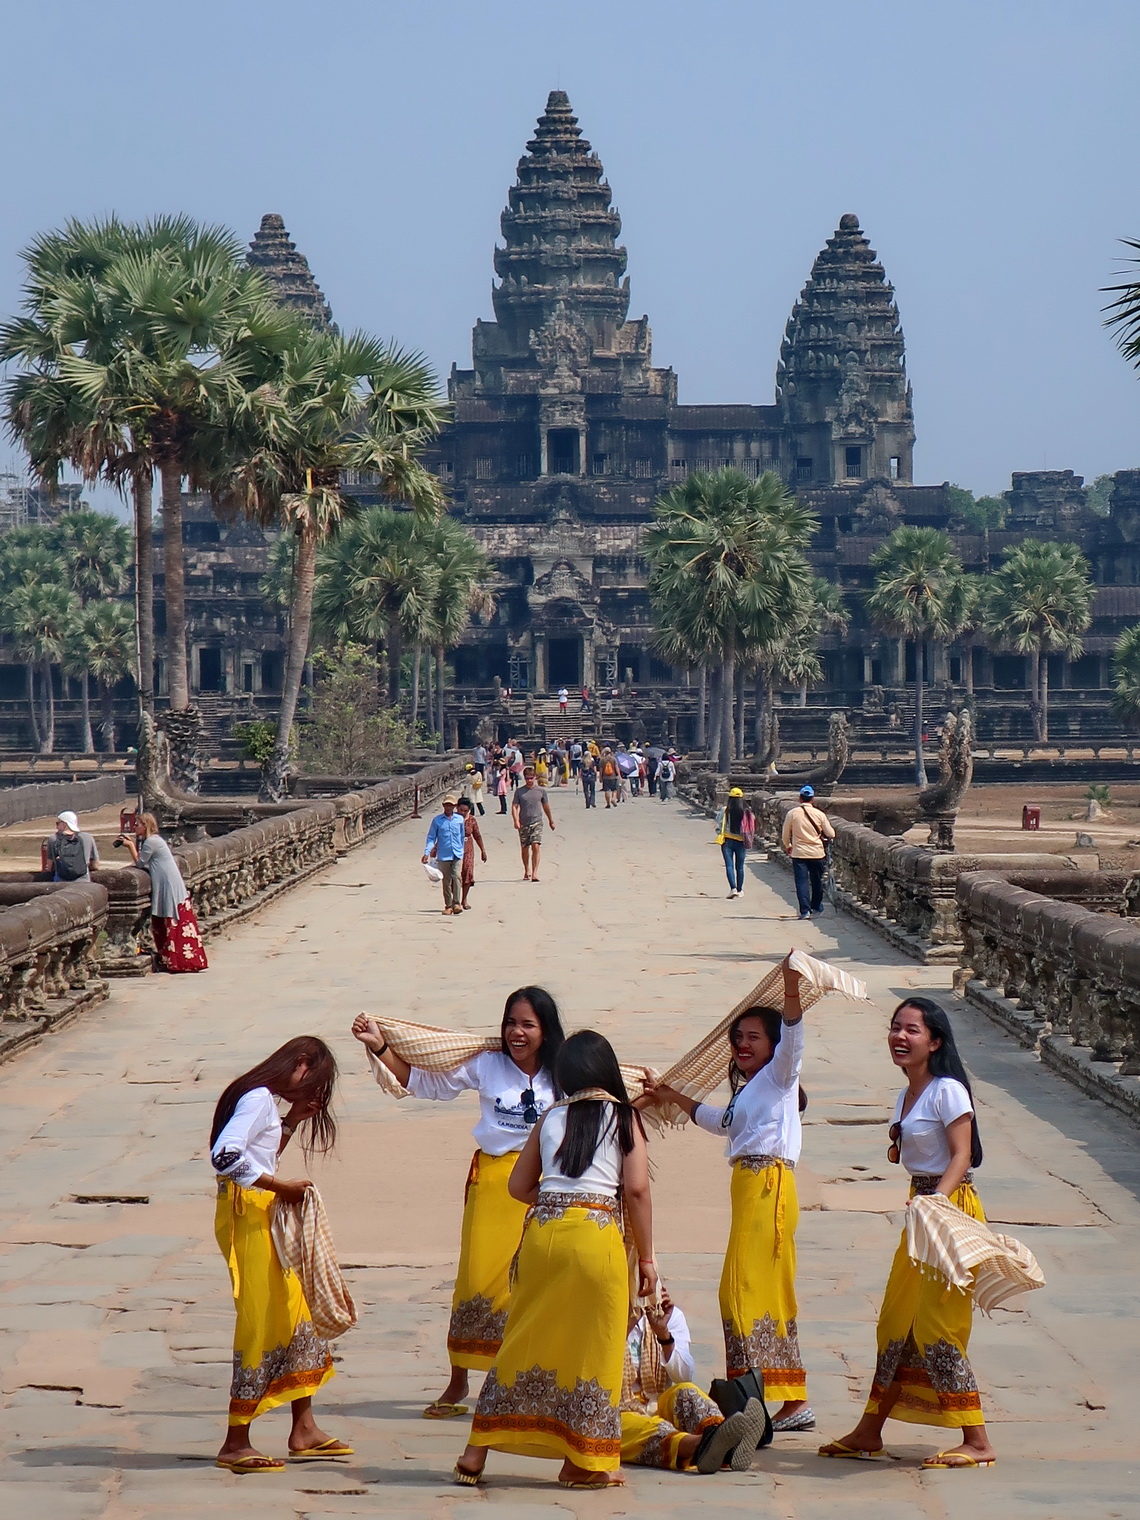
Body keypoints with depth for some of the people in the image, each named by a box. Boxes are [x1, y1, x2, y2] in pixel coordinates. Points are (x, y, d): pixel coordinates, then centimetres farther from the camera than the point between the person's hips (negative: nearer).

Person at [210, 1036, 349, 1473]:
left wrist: (291, 1123, 12)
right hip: (246, 1215, -10)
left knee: (294, 1310, 14)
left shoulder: (266, 1100, 15)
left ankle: (304, 1430, 21)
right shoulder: (258, 1098, -15)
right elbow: (225, 1156, -28)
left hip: (263, 1215, 10)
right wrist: (280, 1187, -21)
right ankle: (236, 1444, 0)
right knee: (260, 1323, -6)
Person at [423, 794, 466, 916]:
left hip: (457, 854, 0)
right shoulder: (437, 820, 3)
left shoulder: (459, 819, 6)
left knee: (457, 876, -17)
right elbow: (431, 837, 5)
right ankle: (448, 905, 13)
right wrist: (427, 852, -6)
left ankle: (456, 903, -14)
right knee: (446, 881, 5)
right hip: (443, 855, 0)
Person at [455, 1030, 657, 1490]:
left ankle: (476, 1453, 14)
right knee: (590, 1347, 5)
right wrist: (645, 1258, 2)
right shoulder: (623, 1117, 5)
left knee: (525, 1339, 12)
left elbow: (519, 1185, 16)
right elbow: (636, 1190, -3)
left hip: (541, 1231, 4)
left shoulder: (551, 1117, 14)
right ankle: (582, 1462, 10)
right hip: (596, 1236, -3)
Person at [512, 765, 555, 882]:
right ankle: (527, 871, 27)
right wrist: (516, 820, -15)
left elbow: (546, 806, 17)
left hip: (537, 822, -1)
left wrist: (551, 821, 26)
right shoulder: (519, 791, 3)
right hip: (523, 823, 1)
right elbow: (514, 806, 1)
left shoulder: (540, 791, 5)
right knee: (524, 848, 9)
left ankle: (534, 872, -18)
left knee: (536, 846, -15)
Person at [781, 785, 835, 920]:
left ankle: (805, 910, -8)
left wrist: (787, 846, 25)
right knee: (817, 882, 15)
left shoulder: (792, 813, -4)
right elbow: (831, 834, 2)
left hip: (799, 853, -1)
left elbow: (785, 835, 5)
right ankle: (816, 908, 26)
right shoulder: (819, 814, -3)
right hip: (817, 853, 1)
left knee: (802, 882, 0)